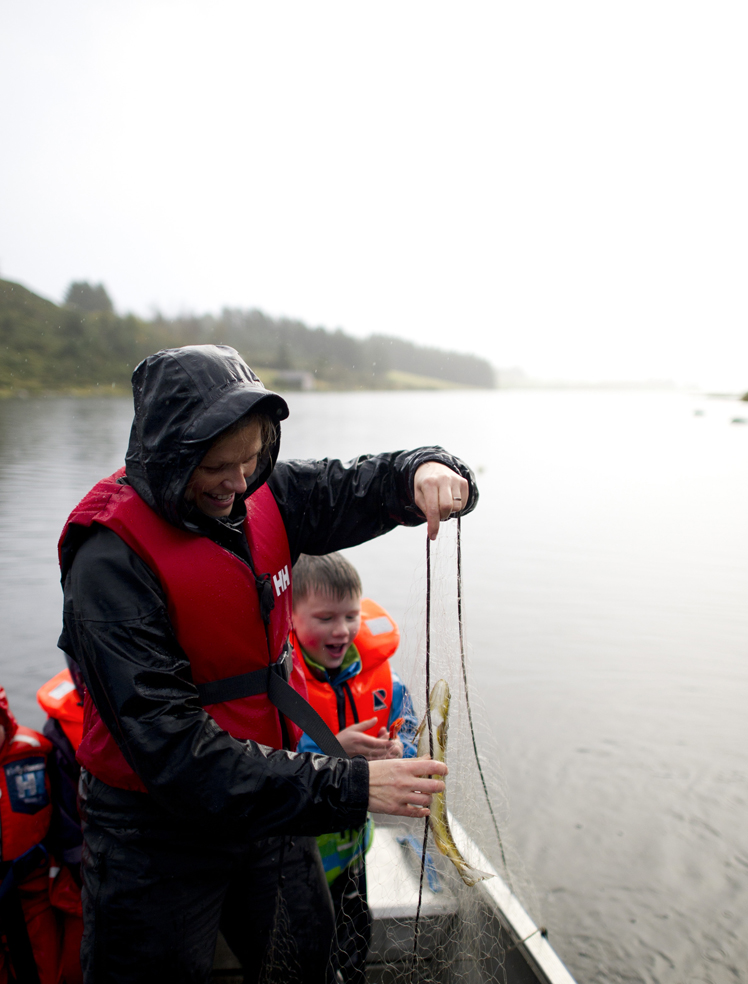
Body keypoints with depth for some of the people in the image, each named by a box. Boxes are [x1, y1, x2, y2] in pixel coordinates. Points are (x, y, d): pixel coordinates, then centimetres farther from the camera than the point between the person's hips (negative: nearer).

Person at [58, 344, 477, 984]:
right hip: (159, 829, -5)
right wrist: (347, 787, -35)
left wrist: (425, 472, -21)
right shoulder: (111, 558, -27)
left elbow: (358, 487, 4)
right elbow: (171, 749, -31)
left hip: (268, 801, 6)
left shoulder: (263, 494, -7)